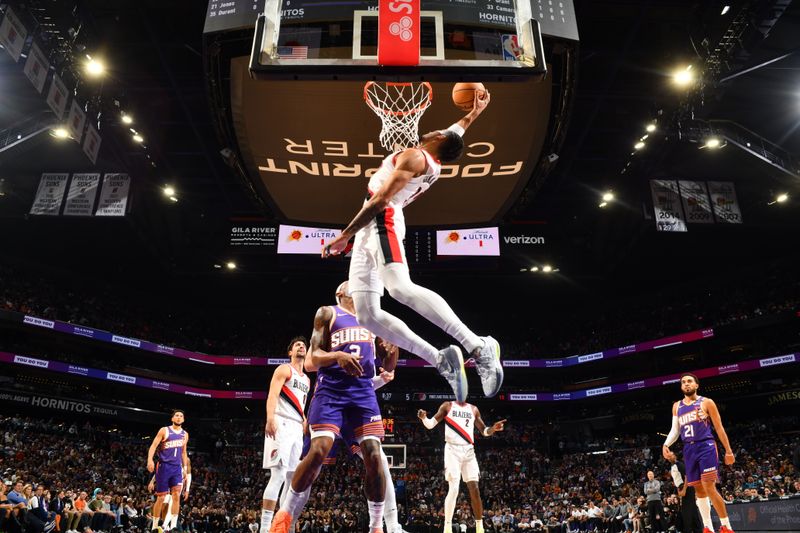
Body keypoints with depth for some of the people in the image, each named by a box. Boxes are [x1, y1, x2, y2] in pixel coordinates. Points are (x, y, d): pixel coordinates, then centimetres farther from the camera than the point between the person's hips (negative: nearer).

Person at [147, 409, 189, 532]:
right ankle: (154, 525, 17)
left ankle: (173, 525, -8)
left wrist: (185, 466, 14)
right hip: (164, 466, -3)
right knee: (160, 497, 2)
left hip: (177, 467, 3)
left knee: (176, 495, -10)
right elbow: (153, 446, -10)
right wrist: (150, 460, -25)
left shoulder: (185, 434, 11)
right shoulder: (164, 430, -3)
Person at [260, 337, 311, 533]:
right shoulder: (284, 369, 0)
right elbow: (272, 395, -14)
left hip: (297, 428, 9)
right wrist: (270, 419, -29)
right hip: (282, 425, -9)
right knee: (278, 475, -16)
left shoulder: (306, 379, 24)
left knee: (292, 477, 8)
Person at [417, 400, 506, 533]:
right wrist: (424, 418, -25)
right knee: (453, 490, -12)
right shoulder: (447, 406, 2)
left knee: (474, 490, 0)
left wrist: (493, 428, -6)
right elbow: (431, 425, -2)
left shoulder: (473, 409, 12)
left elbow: (484, 431, 17)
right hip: (452, 450, -4)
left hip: (469, 451, 4)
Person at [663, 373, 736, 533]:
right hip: (689, 449, 5)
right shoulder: (677, 406, 15)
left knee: (709, 487, -14)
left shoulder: (706, 402, 2)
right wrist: (666, 445, -3)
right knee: (699, 489, 8)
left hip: (706, 446, -5)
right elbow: (675, 430, 14)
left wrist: (728, 451, -1)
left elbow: (719, 428, 2)